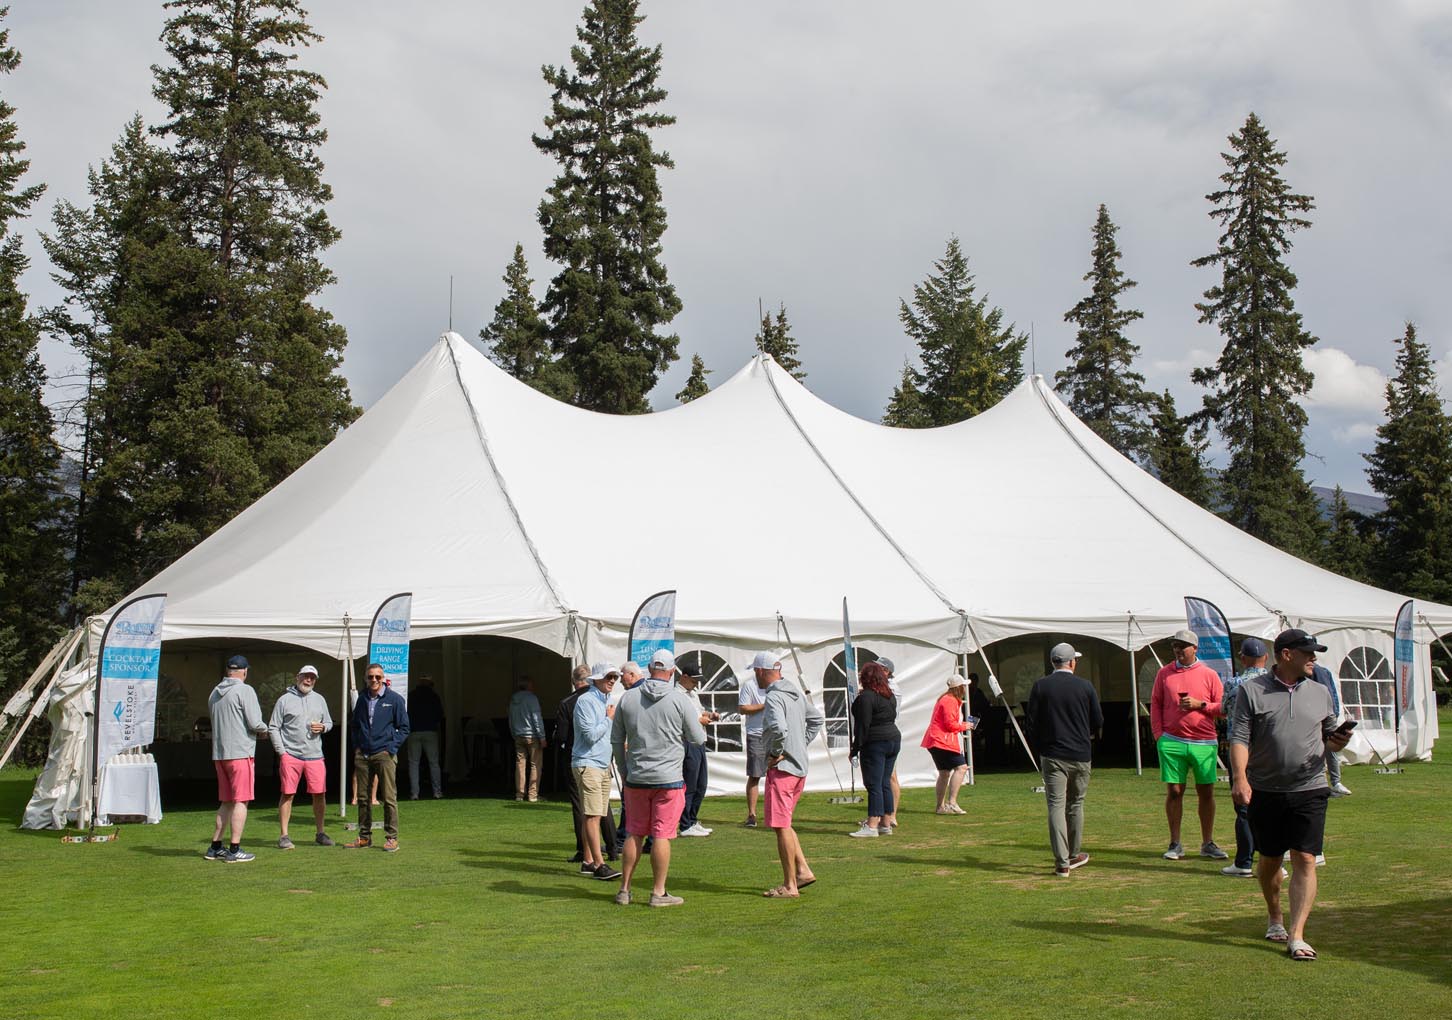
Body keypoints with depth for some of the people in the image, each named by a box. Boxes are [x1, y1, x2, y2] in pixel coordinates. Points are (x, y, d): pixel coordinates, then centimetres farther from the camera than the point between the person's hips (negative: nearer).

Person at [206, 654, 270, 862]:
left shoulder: (215, 692, 13)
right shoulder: (244, 690, -10)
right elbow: (255, 723, -16)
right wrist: (264, 730, 7)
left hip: (218, 753, 7)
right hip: (240, 752, -7)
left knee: (226, 802, 15)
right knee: (240, 801, -4)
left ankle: (215, 847, 17)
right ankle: (234, 850, -6)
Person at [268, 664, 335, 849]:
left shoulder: (319, 700, 15)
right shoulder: (285, 700, 2)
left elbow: (329, 723, 22)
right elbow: (273, 728, 1)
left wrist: (323, 727, -2)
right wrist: (281, 751, -7)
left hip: (314, 755, 4)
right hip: (290, 755, -4)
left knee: (320, 794, 3)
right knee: (287, 795, -2)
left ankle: (320, 833, 14)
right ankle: (284, 836, 3)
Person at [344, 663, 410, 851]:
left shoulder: (395, 699, 0)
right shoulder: (362, 700, 13)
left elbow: (403, 728, 2)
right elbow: (353, 725, 24)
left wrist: (391, 748, -7)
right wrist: (356, 746, 10)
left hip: (384, 754, -4)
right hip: (362, 755, 4)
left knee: (389, 797, -6)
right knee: (362, 797, 8)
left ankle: (391, 838, -1)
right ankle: (364, 836, 16)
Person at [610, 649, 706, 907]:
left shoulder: (628, 698, 3)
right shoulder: (679, 699, -8)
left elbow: (616, 740, 10)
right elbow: (698, 738, -2)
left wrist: (624, 772, 21)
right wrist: (699, 723, 20)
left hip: (636, 778, 4)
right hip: (668, 779, -3)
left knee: (634, 835, 12)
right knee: (661, 836, 0)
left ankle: (624, 890, 16)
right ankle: (659, 893, 4)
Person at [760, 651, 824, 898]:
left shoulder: (773, 697, -16)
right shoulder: (797, 693, 12)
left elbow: (779, 728, -32)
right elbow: (817, 718, 24)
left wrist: (776, 754, -16)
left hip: (782, 767, -9)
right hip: (800, 767, 9)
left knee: (781, 827, -2)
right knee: (784, 824, 19)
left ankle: (789, 886, 2)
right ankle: (803, 870, 15)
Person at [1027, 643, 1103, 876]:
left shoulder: (1040, 686, -4)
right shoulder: (1085, 686, -2)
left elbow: (1032, 723, -2)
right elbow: (1098, 722, 3)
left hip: (1052, 755, -1)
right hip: (1081, 754, 1)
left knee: (1056, 805, -2)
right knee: (1075, 805, 16)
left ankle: (1062, 862, -8)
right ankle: (1074, 855, 29)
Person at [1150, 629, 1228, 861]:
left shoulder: (1209, 675, 6)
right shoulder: (1164, 674, 10)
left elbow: (1222, 707, 5)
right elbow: (1155, 704, 11)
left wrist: (1200, 704, -10)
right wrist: (1158, 735, 2)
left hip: (1204, 743, 0)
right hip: (1172, 743, 1)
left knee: (1206, 792, 3)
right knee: (1174, 791, 1)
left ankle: (1207, 844, 13)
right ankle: (1175, 844, 8)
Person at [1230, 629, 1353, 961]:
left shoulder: (1320, 693, 10)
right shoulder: (1252, 691, 0)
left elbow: (1329, 738, 18)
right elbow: (1239, 738, -6)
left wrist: (1339, 741, -6)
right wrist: (1240, 778, -19)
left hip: (1309, 790, 1)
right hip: (1265, 792, -1)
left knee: (1304, 860, -8)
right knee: (1269, 859, 13)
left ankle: (1296, 936, -8)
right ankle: (1275, 917, 36)